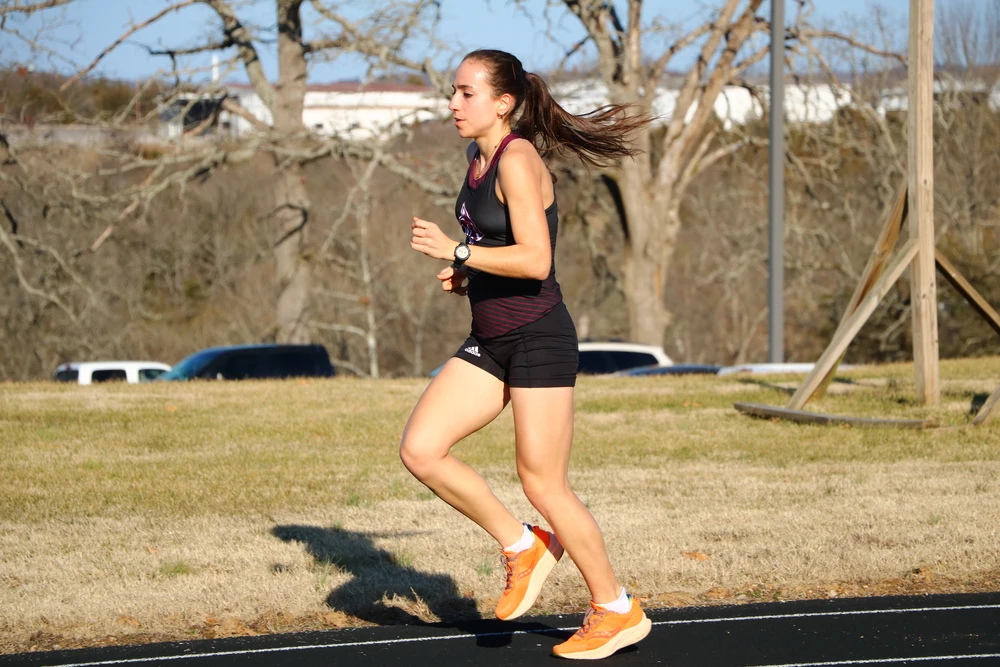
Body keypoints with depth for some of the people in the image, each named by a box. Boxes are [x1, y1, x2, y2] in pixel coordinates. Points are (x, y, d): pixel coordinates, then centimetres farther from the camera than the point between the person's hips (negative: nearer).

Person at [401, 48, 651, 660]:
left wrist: (456, 251, -21)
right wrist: (467, 277, 9)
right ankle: (522, 547, 12)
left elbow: (536, 260, -26)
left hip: (540, 341, -9)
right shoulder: (478, 159, 12)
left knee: (544, 485, -3)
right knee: (420, 450, -4)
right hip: (490, 344, 9)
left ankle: (617, 611, 13)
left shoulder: (518, 160, -16)